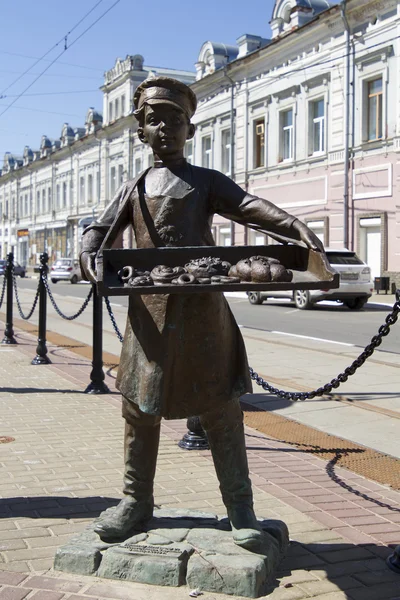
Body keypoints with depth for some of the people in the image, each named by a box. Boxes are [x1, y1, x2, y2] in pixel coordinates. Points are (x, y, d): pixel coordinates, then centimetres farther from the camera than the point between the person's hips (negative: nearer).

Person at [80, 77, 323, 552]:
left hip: (202, 310, -2)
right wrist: (88, 257, -11)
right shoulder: (134, 188, 18)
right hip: (149, 311, 3)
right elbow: (99, 229, 14)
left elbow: (249, 206, -7)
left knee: (220, 409, 1)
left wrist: (296, 228, -26)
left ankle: (240, 509, 11)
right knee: (140, 408, 7)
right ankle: (136, 502, 22)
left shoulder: (206, 182, 10)